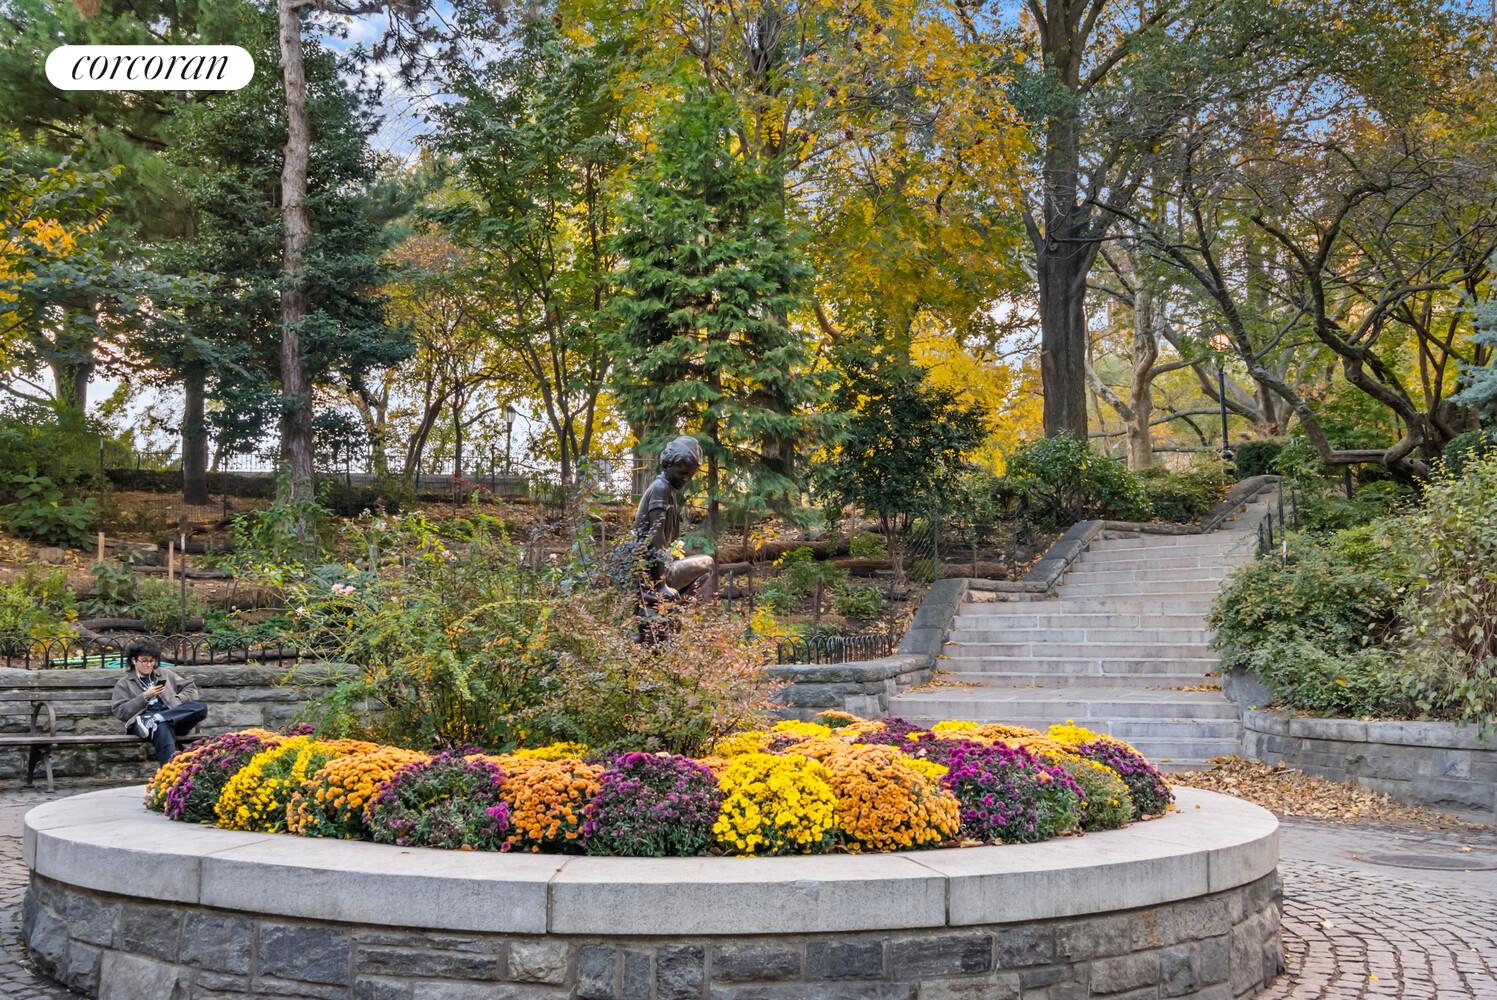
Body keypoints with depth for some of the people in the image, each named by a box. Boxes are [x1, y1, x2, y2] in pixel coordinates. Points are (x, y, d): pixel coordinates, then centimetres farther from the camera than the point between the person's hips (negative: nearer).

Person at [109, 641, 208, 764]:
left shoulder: (165, 674, 27)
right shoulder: (124, 683, 17)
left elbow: (190, 688, 24)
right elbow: (119, 711, 5)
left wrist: (177, 703, 3)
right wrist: (145, 697, -6)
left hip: (174, 719, 4)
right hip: (143, 718, -4)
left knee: (201, 707, -29)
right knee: (162, 727, -42)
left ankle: (152, 721, -38)